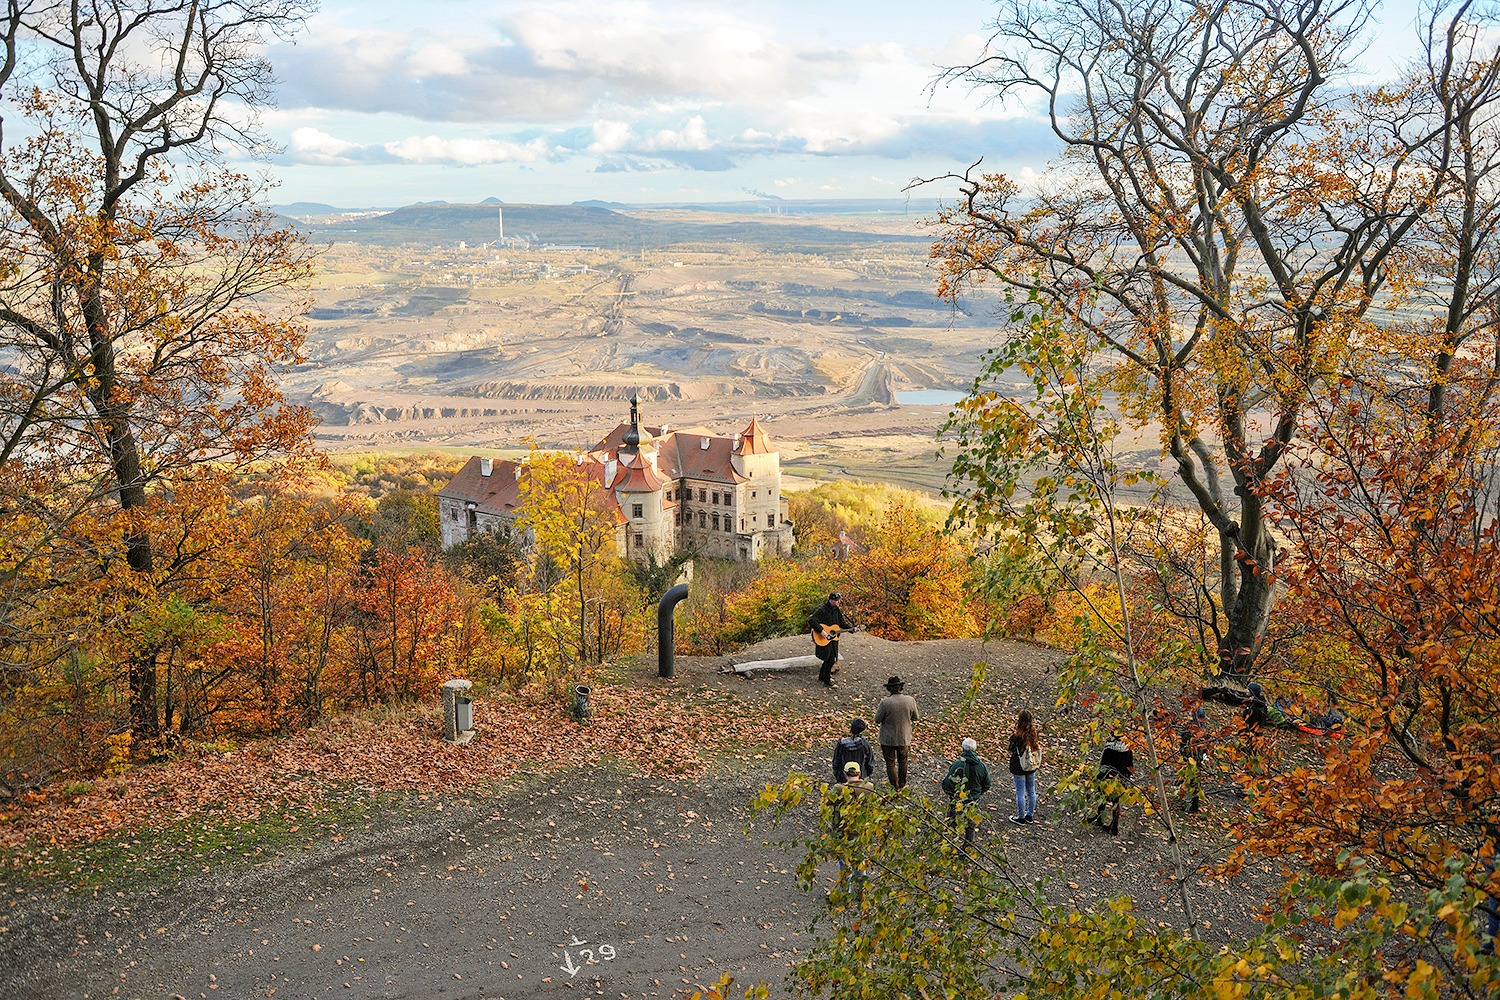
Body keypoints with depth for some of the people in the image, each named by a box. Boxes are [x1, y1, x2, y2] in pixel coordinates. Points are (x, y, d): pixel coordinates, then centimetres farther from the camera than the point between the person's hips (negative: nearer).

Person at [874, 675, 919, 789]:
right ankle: (902, 785, 38)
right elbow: (915, 717, -2)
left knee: (890, 763, 14)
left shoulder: (885, 702, -26)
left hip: (888, 739, -3)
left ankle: (895, 787, 21)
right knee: (902, 762, 24)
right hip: (904, 737, 3)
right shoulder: (910, 700, -16)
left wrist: (877, 710, 2)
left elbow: (877, 720, -14)